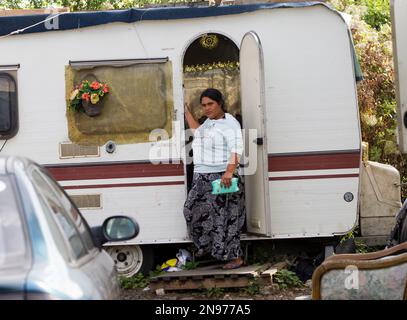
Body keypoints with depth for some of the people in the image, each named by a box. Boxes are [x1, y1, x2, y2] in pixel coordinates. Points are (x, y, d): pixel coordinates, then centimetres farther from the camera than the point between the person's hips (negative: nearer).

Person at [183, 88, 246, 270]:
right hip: (201, 178, 10)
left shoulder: (229, 123, -11)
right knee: (193, 212, 12)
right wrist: (187, 111, 39)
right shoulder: (209, 122, 18)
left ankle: (235, 257, -2)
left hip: (222, 178, -9)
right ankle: (206, 246, 29)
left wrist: (229, 171, -35)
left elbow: (236, 150, -22)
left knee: (224, 217, -8)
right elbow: (197, 132, 41)